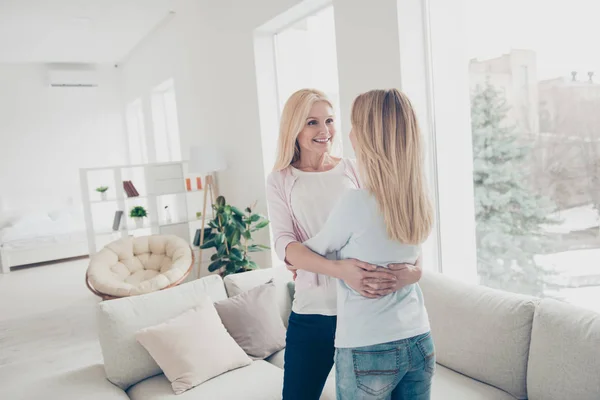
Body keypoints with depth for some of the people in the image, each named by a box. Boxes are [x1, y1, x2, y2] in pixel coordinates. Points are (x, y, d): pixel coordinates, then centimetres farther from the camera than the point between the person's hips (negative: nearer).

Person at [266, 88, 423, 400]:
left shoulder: (354, 170, 3)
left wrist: (414, 268, -21)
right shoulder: (280, 180, 0)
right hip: (312, 314, -1)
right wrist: (339, 268, -29)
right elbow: (284, 244, -12)